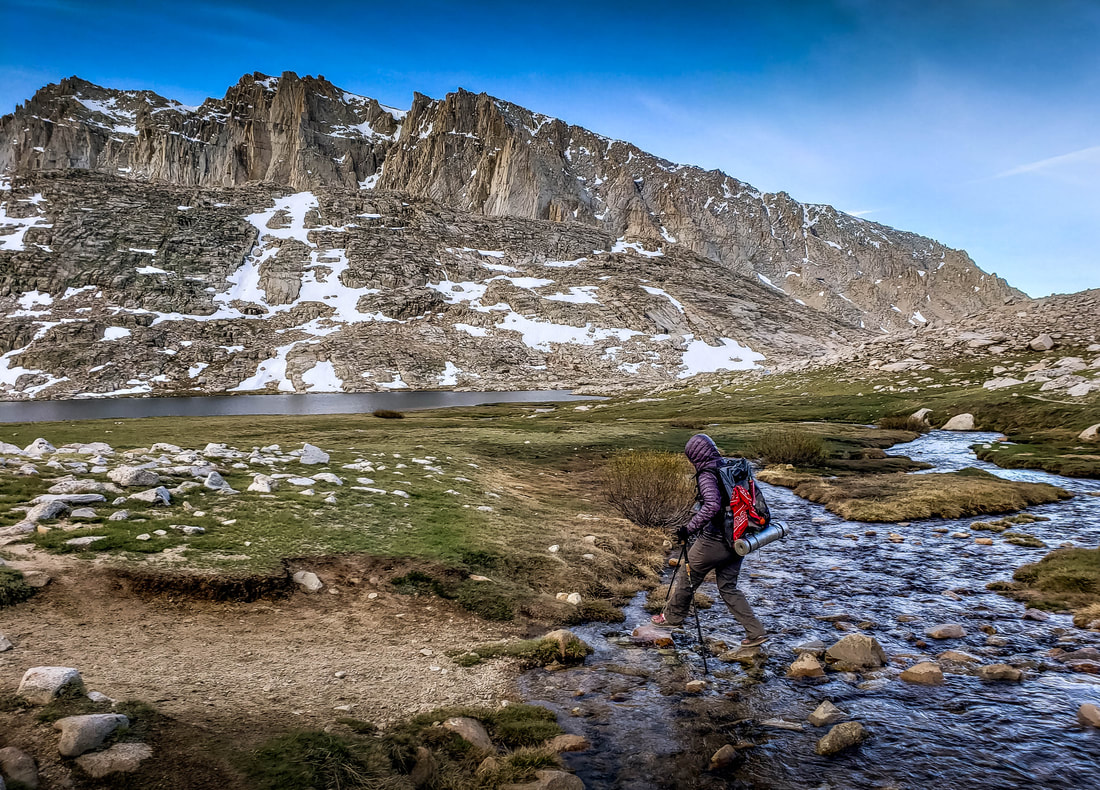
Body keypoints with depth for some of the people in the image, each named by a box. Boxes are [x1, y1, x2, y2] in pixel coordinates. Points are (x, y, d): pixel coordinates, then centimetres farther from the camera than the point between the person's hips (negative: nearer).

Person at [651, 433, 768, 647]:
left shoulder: (707, 475, -18)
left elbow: (712, 505, -34)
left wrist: (691, 527, -29)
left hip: (715, 539, -8)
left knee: (689, 577, 14)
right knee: (728, 587, 17)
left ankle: (672, 617, 34)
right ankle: (756, 632, 12)